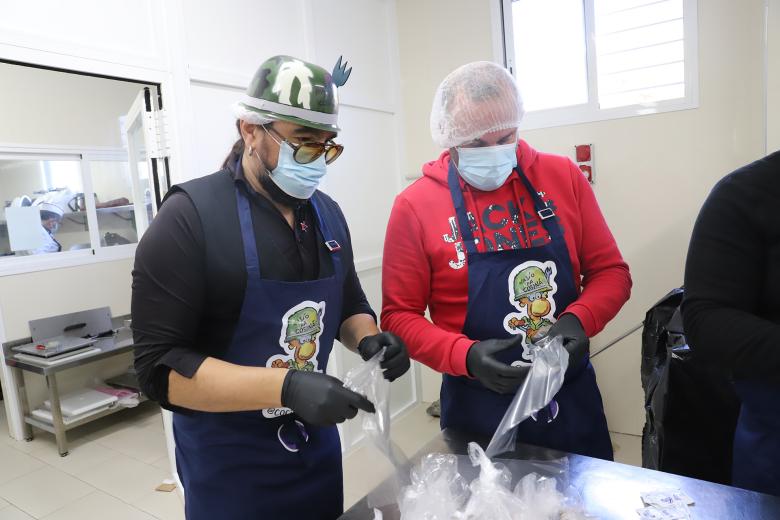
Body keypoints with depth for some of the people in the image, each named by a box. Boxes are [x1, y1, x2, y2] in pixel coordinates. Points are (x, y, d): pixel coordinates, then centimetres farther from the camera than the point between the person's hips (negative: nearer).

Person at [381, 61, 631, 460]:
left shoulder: (563, 177, -3)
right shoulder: (415, 205, -10)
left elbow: (610, 271, 3)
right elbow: (400, 316, -7)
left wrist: (579, 319, -16)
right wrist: (466, 356, -22)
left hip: (573, 401, 3)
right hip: (479, 413, -2)